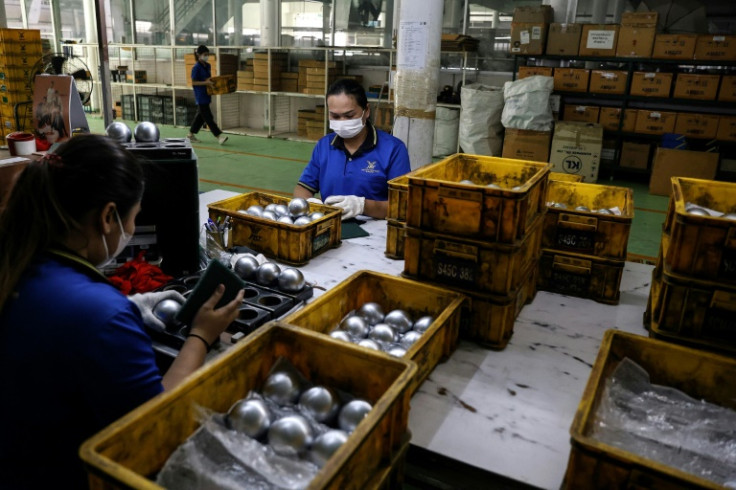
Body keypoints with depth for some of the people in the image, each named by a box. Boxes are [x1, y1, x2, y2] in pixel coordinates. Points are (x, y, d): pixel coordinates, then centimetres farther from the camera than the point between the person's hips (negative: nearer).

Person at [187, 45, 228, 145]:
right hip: (200, 96, -9)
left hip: (207, 94, 9)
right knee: (208, 117, -7)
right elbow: (193, 82, -13)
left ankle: (191, 134, 26)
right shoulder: (196, 67, -12)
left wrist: (212, 82, 1)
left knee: (201, 115, 15)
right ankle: (219, 136, -11)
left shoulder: (208, 66, 10)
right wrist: (206, 83, -23)